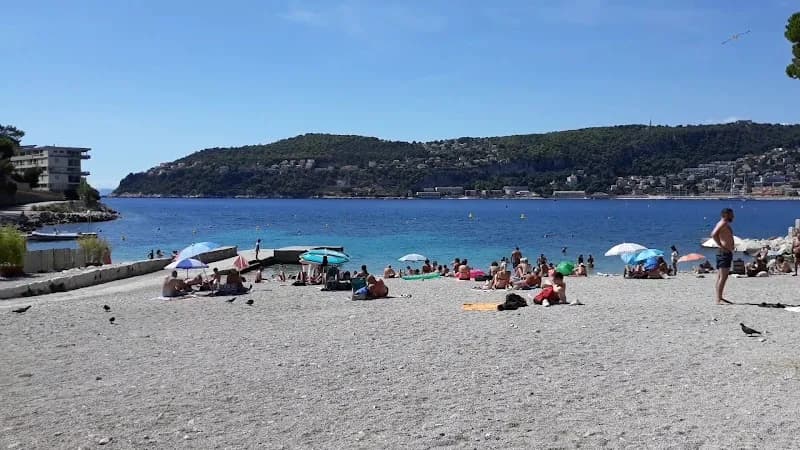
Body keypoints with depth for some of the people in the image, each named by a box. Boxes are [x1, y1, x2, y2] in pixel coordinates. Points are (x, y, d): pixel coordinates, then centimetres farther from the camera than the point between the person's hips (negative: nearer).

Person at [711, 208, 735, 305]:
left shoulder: (726, 224, 20)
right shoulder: (723, 223, -11)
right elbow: (713, 235, -26)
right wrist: (721, 246, -21)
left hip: (727, 253, 10)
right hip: (724, 253, -10)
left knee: (721, 277, 11)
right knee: (722, 277, -13)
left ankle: (720, 298, 15)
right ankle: (719, 299, -15)